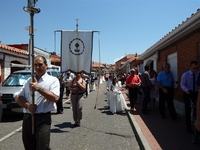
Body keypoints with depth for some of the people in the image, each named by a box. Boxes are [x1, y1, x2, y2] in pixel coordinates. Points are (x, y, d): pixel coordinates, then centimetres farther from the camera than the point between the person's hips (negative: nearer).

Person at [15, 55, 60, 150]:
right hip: (27, 118, 5)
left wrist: (39, 88, -18)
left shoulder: (53, 80, 0)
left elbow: (55, 98, -14)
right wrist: (27, 105, -8)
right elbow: (18, 97, 12)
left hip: (43, 118, -5)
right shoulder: (29, 81, 16)